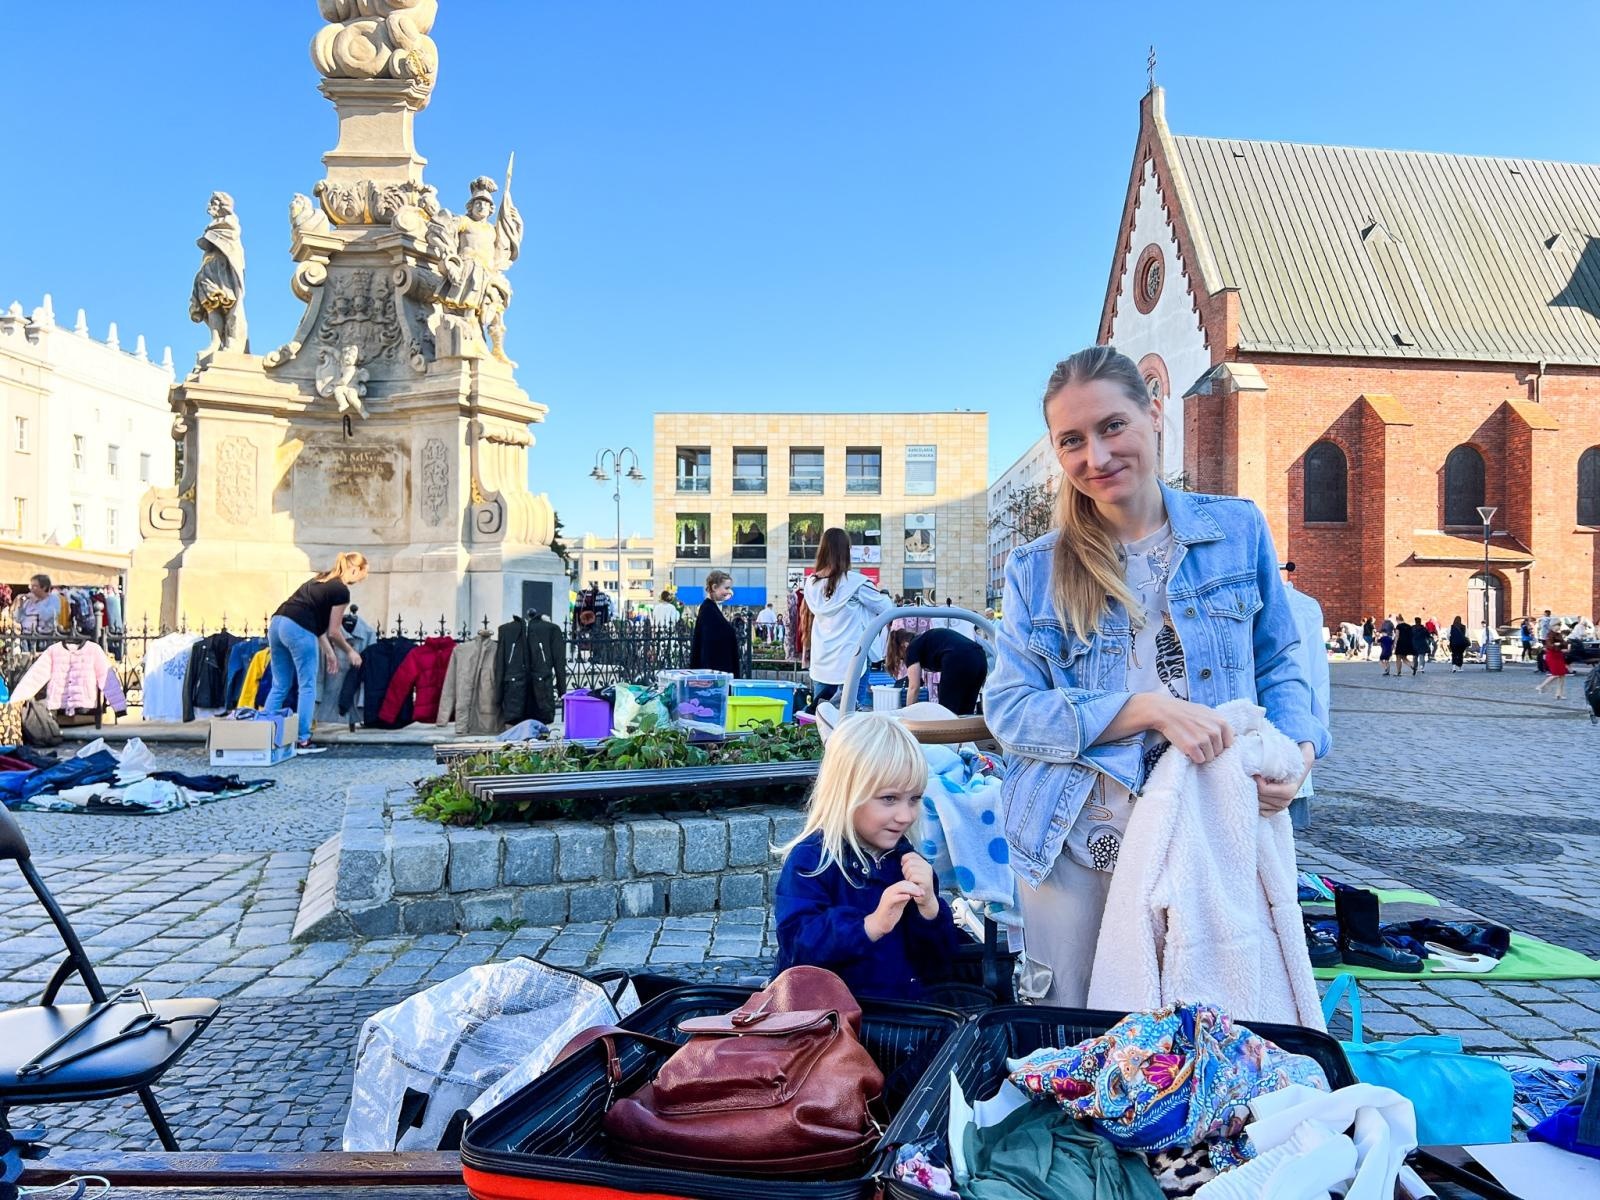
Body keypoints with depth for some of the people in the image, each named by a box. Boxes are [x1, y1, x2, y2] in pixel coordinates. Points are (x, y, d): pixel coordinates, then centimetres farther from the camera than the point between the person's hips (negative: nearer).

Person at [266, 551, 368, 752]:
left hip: (276, 623, 8)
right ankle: (302, 741, 5)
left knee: (279, 686, 14)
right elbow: (333, 631, 0)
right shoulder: (341, 590, -3)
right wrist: (350, 652, 16)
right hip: (298, 630, -8)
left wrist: (329, 653, 27)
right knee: (307, 687, 3)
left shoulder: (321, 580, 23)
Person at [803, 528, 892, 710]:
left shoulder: (811, 583, 1)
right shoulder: (855, 582, -14)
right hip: (850, 661, -5)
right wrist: (883, 596, 20)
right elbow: (886, 609, -4)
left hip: (821, 663, 5)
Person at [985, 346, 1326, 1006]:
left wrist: (1298, 745, -10)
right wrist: (1150, 708, -18)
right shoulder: (1035, 569, 2)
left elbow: (1278, 664, 11)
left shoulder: (1238, 530, 5)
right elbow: (1008, 708, -6)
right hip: (1074, 847, 0)